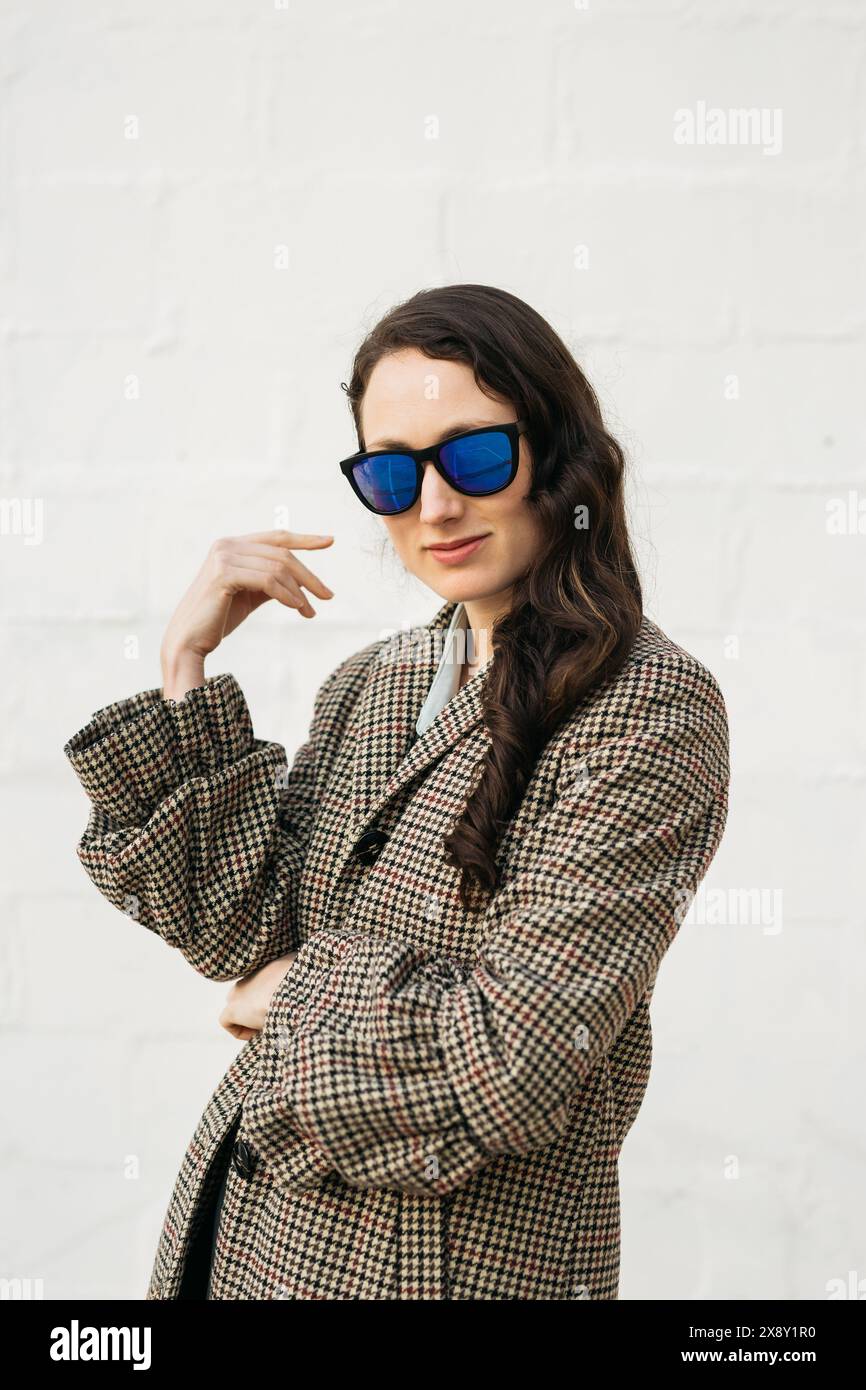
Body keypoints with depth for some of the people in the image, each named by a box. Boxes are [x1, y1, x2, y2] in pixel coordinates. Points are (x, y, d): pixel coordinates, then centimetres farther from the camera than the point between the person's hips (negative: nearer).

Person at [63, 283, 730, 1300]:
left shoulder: (650, 708, -16)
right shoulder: (368, 684, 5)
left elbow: (514, 1054, -20)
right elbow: (247, 929, -4)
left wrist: (302, 997, -7)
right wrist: (188, 668, -7)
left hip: (465, 1253, -6)